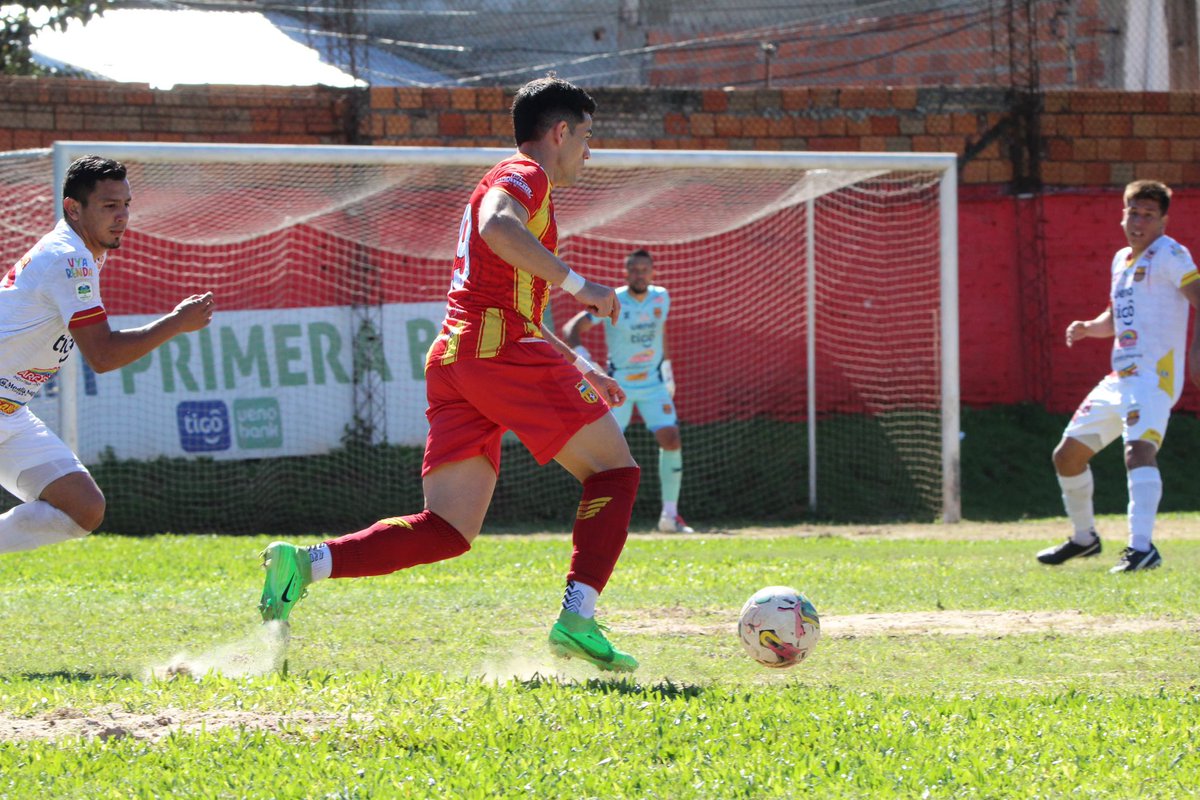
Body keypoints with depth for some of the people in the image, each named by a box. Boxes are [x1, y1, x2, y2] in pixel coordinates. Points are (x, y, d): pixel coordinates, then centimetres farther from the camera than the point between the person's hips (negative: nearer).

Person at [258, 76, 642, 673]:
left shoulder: (508, 182, 32)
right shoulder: (525, 175, 1)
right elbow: (497, 227, -24)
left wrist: (581, 369, 39)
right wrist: (575, 284, -20)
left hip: (452, 356, 9)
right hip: (503, 351, -9)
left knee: (447, 530, 1)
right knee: (615, 469, 1)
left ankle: (306, 563, -16)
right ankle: (577, 620, -13)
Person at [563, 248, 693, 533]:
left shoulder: (661, 298, -1)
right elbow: (571, 328, -19)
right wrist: (580, 353, -37)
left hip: (653, 383, 3)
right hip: (618, 385, -3)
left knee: (671, 440, -13)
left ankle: (670, 514, -5)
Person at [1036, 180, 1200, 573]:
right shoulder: (1121, 259, 17)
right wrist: (1087, 327, 9)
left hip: (1155, 376, -9)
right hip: (1119, 379, 9)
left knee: (1138, 448, -31)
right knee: (1066, 455, 14)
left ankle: (1142, 547, -40)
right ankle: (1084, 537, 34)